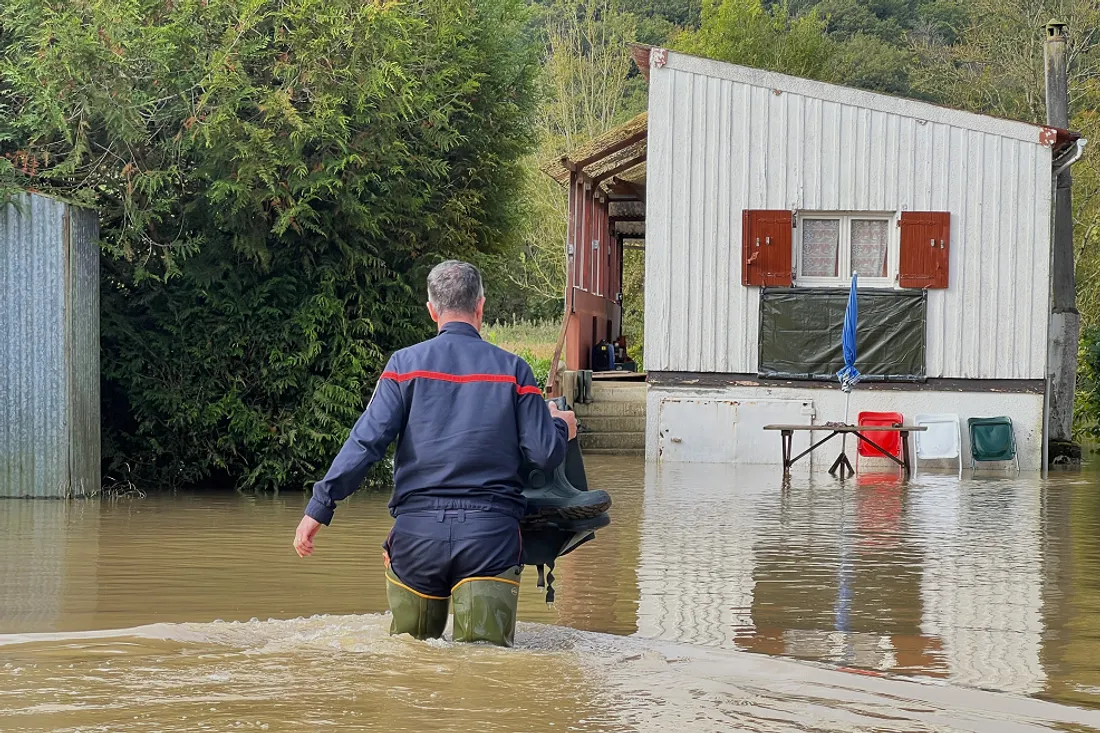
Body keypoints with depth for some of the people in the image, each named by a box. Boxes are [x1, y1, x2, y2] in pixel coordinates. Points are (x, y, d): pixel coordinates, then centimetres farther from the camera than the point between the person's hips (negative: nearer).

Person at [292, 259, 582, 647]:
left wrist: (318, 508, -3)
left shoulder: (405, 364, 3)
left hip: (418, 531, 1)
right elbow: (545, 455, 2)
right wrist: (560, 427, 25)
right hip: (490, 531, -1)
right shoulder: (511, 369, 4)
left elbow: (366, 441, -5)